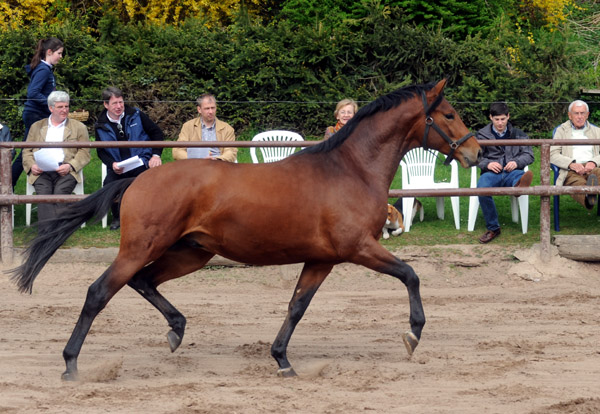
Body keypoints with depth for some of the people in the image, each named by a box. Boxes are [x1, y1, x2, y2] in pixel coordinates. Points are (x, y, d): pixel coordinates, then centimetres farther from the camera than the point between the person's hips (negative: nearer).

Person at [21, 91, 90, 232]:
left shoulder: (79, 127, 18)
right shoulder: (37, 127, 23)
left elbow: (84, 153, 10)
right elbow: (27, 151, 20)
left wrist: (70, 166, -9)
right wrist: (31, 166, -3)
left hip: (65, 171, -1)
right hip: (41, 171, 1)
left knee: (60, 192, -31)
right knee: (43, 192, -29)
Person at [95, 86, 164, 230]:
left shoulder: (136, 116, 4)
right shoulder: (101, 126, 7)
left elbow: (157, 133, 11)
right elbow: (101, 151, 11)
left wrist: (156, 155, -2)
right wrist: (112, 164, -11)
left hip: (141, 163, -1)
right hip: (118, 167, 1)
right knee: (109, 183, -29)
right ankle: (117, 217, -5)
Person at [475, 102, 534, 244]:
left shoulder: (518, 134, 21)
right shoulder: (482, 134, 19)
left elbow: (529, 155, 16)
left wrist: (516, 162, -6)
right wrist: (487, 164, -9)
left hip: (512, 172, 0)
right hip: (492, 172, 0)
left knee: (521, 176, -39)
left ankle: (520, 185, -80)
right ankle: (493, 228, -22)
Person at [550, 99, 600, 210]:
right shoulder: (561, 131, 24)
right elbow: (553, 155, 9)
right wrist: (571, 164, -11)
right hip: (570, 171, -2)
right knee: (578, 184, -42)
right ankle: (588, 197, -77)